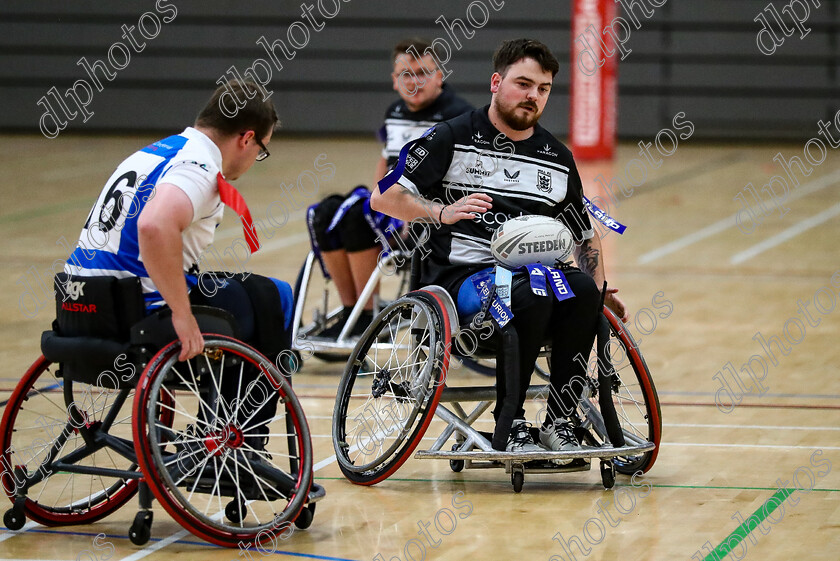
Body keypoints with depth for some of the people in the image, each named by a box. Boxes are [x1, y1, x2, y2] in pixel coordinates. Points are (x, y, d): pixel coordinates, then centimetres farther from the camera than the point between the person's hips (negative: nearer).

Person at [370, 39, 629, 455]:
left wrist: (599, 288, 11)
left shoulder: (557, 159, 17)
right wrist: (443, 212, -15)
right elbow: (384, 199, -1)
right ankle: (509, 425, -23)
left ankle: (559, 421, -18)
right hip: (461, 277, -4)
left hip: (531, 275, 4)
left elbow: (584, 235, 26)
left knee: (583, 290, -29)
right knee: (531, 294, -36)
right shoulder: (452, 138, 4)